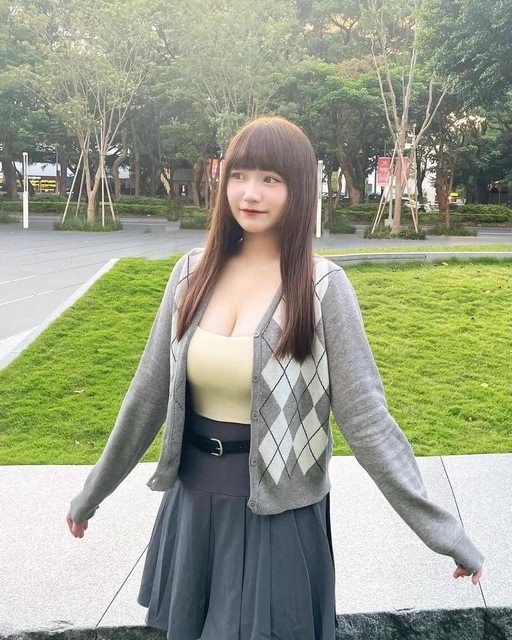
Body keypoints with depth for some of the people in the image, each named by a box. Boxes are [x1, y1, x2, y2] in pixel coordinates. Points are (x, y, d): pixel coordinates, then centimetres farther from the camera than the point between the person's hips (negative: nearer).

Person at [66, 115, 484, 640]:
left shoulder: (323, 287, -14)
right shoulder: (193, 272, -3)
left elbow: (366, 419, -12)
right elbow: (149, 393, 4)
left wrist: (441, 530, -12)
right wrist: (92, 493, 11)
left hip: (278, 513, -4)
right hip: (193, 502, 4)